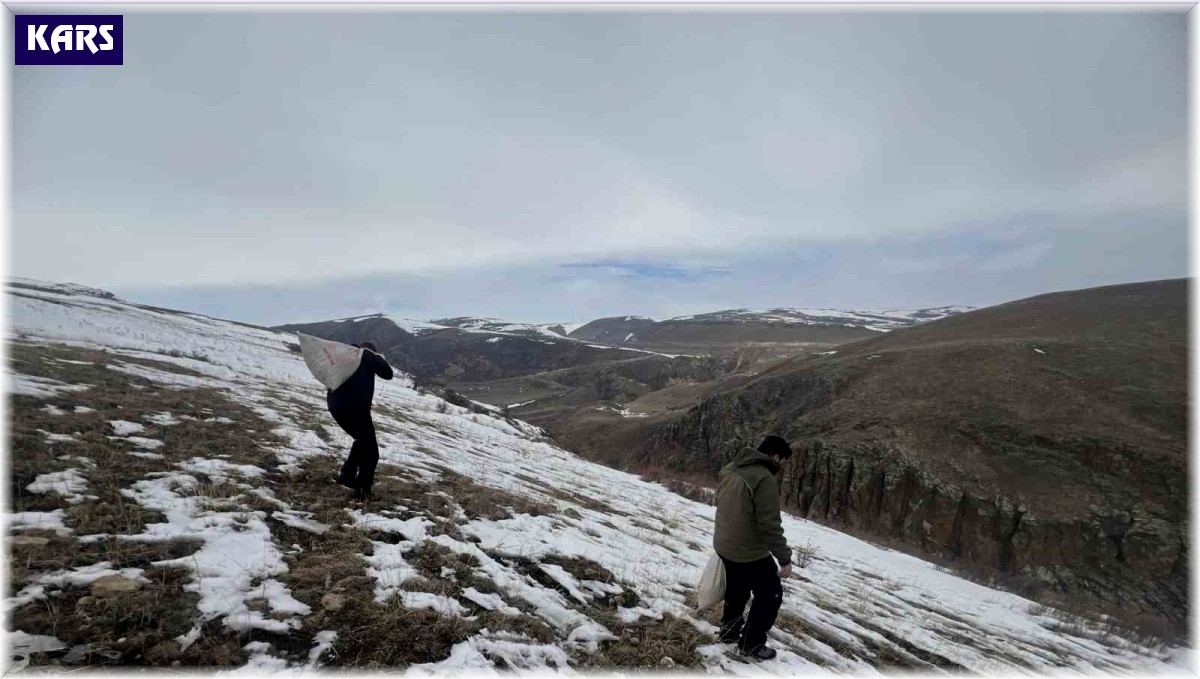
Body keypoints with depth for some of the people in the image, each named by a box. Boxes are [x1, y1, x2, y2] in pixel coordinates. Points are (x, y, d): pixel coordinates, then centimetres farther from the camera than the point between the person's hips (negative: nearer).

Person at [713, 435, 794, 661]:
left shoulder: (730, 469, 2)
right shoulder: (764, 478, -24)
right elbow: (770, 525, -24)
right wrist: (784, 558, -14)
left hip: (723, 545, 8)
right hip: (750, 552, -8)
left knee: (736, 589, 27)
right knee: (770, 595, 12)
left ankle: (729, 630, 42)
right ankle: (750, 645, 21)